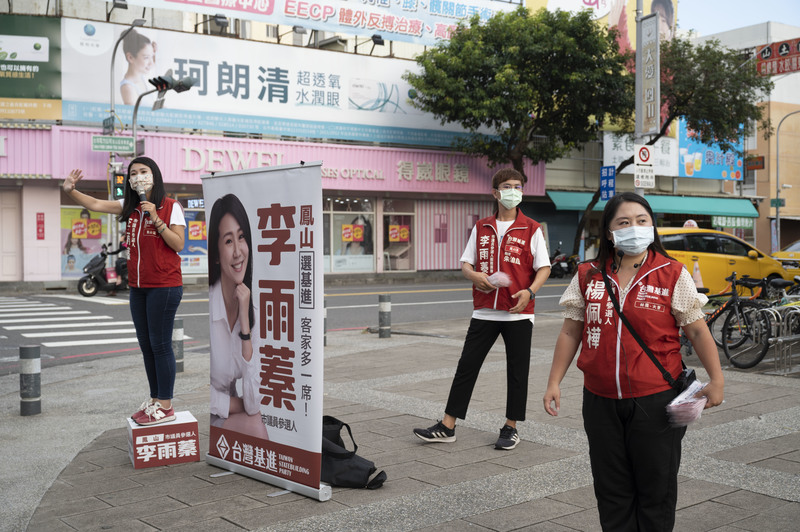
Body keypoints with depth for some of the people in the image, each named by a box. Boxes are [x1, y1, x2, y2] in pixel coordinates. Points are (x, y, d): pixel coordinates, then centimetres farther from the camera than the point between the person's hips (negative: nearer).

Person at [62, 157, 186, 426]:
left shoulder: (171, 207, -6)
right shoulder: (130, 207, 12)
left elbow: (178, 244, -10)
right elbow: (96, 204, 6)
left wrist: (156, 219, -17)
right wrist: (70, 191, -9)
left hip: (164, 287, -7)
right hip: (138, 287, 7)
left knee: (160, 345, -5)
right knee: (146, 345, 12)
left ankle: (165, 406, 3)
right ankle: (155, 399, 23)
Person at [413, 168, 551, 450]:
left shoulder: (532, 229, 1)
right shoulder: (481, 228, 10)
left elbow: (544, 268, -1)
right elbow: (465, 263, 13)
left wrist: (529, 292, -18)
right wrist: (474, 275, -10)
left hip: (518, 313, -2)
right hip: (484, 311, 3)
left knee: (517, 371, 5)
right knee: (467, 365, 3)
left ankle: (511, 428, 18)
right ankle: (447, 426, 8)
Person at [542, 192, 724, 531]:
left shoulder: (672, 274, -3)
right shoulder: (588, 276, 3)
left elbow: (696, 330, 0)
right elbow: (570, 332, 7)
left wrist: (716, 379, -4)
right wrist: (554, 382, 4)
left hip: (655, 400, -2)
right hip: (600, 400, 3)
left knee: (656, 488, 9)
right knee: (611, 490, 13)